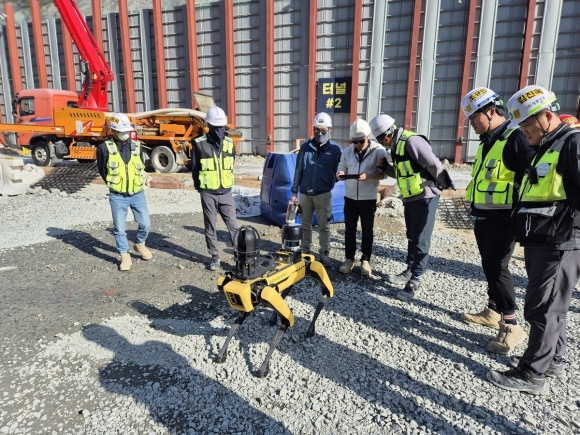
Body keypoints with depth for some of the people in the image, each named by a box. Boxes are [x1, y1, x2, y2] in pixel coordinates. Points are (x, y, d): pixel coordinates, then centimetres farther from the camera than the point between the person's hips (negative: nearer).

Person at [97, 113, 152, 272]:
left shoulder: (137, 146, 3)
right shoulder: (105, 148, -7)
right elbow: (102, 170, 5)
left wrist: (140, 182, 9)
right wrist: (114, 184, 9)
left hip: (138, 194, 3)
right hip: (117, 197, -2)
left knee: (145, 224, 6)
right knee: (119, 229, 4)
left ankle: (139, 244, 35)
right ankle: (125, 256, 19)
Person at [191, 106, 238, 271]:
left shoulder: (229, 143, 3)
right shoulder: (200, 144, -7)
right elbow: (194, 168, 2)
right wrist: (200, 187, 8)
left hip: (226, 192, 2)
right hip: (208, 193, -2)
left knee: (233, 226, 3)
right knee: (210, 227, 8)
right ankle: (215, 257, 19)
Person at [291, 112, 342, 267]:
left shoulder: (335, 149, -2)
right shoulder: (305, 147, 3)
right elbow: (298, 170, 6)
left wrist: (339, 176, -16)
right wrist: (294, 191, 4)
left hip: (323, 194, -2)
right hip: (305, 193, 2)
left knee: (324, 226, 4)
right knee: (305, 224, 13)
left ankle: (324, 254, 15)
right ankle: (305, 251, 27)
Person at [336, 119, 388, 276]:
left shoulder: (379, 151, -7)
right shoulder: (347, 151, 3)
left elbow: (383, 173, -9)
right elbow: (341, 170, 4)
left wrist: (368, 176, -27)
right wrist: (340, 174, -20)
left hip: (368, 198, -3)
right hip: (350, 197, 3)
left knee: (367, 231, 8)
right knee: (349, 230, 9)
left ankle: (365, 261, 21)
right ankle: (349, 259, 22)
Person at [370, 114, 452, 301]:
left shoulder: (411, 141, -20)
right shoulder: (397, 146, 12)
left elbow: (434, 165, -23)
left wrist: (445, 185, -10)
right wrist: (385, 166, 5)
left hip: (425, 198, -10)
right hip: (410, 199, 10)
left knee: (420, 240, -4)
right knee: (412, 237, 19)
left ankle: (415, 283, 3)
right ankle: (409, 272, 33)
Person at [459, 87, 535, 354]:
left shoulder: (516, 138, -15)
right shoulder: (487, 141, 14)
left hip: (503, 219, -9)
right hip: (483, 217, 9)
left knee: (497, 268, -6)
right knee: (489, 266, 16)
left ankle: (511, 326, 6)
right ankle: (493, 312, 31)